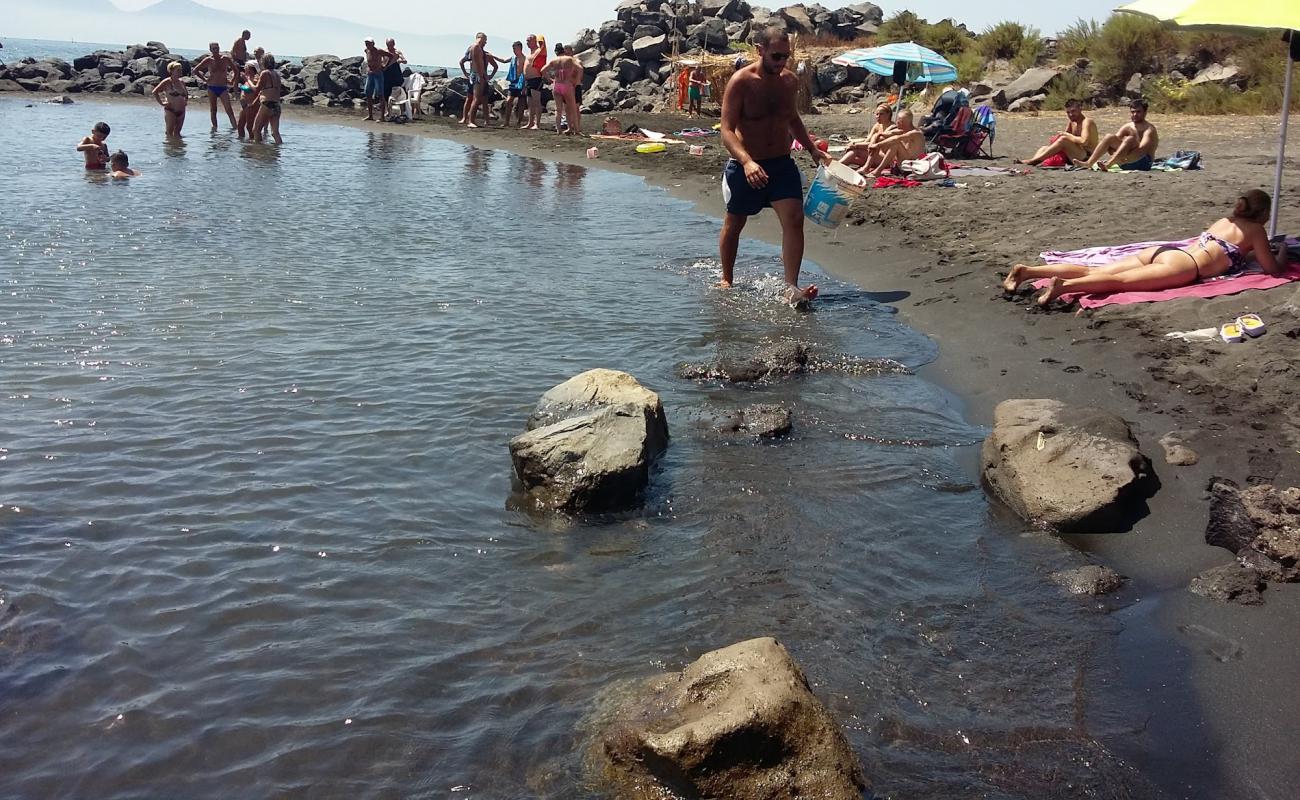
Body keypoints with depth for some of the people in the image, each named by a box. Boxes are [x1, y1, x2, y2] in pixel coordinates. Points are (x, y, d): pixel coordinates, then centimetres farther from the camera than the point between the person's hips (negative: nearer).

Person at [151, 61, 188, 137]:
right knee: (169, 133, -3)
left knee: (177, 133, 9)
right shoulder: (167, 82, -8)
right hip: (170, 111, -6)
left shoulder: (181, 82, 12)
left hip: (181, 111, 6)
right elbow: (155, 92, -11)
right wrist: (161, 103, -13)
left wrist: (186, 101, 16)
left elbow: (186, 93, 33)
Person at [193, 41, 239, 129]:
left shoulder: (225, 59, 0)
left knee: (229, 109, -14)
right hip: (212, 88, 1)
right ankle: (214, 127, 13)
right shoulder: (208, 60, -1)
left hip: (223, 88, -1)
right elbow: (195, 70, 6)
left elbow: (236, 70, 12)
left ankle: (235, 127, -20)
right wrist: (204, 79, 2)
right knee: (213, 110, 5)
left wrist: (231, 81, 5)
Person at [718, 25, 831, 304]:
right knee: (733, 224, 13)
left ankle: (791, 288, -14)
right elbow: (727, 131, -21)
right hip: (745, 166, -3)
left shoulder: (790, 81, 3)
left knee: (794, 219, -14)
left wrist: (813, 150, 11)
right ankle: (726, 280, 33)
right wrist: (747, 162, -37)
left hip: (782, 163, 3)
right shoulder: (740, 82, -15)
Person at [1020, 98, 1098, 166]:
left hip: (1087, 157, -9)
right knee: (1045, 147, 4)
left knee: (1064, 139, -28)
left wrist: (1066, 134, -17)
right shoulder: (1072, 122, 13)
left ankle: (1034, 160, -31)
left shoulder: (1086, 122, -11)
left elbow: (1083, 142, -26)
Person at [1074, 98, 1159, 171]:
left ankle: (1108, 165, -44)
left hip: (1144, 162, -6)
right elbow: (1116, 138, -2)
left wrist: (1123, 160, -40)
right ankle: (1089, 163, -23)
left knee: (1130, 139, -30)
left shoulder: (1149, 129, -10)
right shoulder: (1128, 127, 9)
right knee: (1109, 137, -9)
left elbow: (1142, 150, -26)